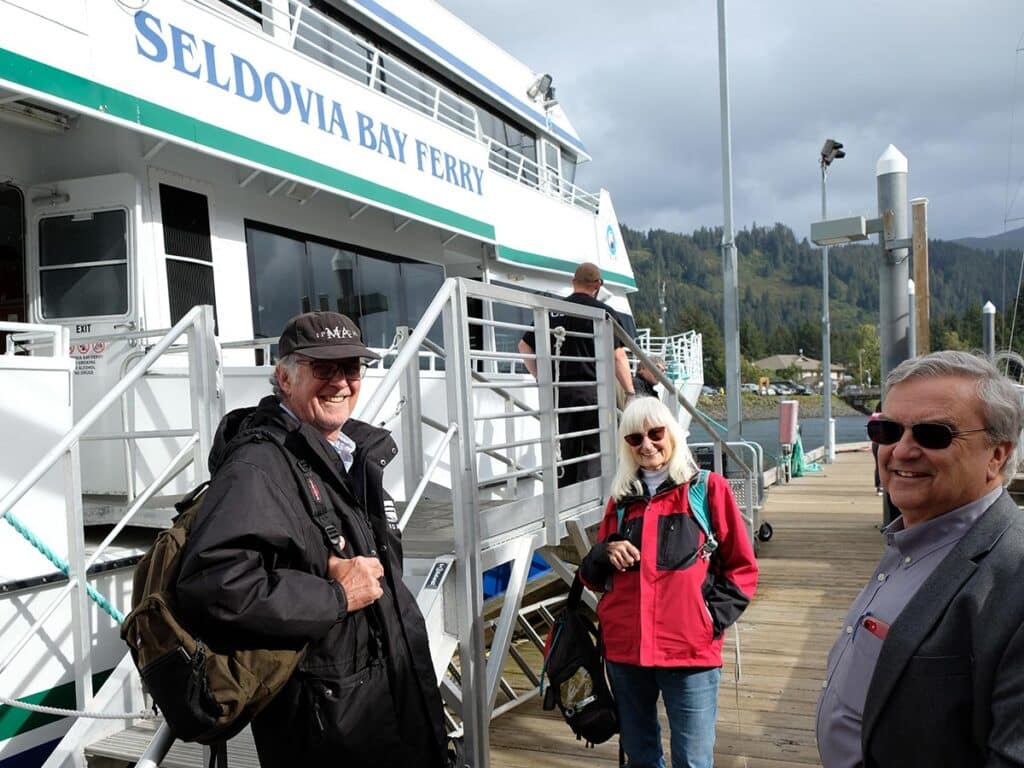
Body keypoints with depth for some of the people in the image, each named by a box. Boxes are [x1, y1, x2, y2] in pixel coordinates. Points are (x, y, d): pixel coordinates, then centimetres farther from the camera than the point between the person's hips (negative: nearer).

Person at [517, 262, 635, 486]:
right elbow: (618, 356, -8)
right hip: (593, 390, -4)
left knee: (564, 452, 12)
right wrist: (630, 393, -1)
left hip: (559, 391, 4)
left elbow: (524, 346, 11)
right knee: (594, 451, 2)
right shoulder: (603, 312, -3)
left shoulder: (552, 311, 9)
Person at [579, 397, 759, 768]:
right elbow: (592, 577, 15)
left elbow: (742, 569, 2)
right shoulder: (621, 499, 11)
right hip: (624, 651, 4)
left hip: (690, 651, -4)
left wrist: (711, 619, -9)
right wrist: (606, 552, -5)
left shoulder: (709, 488, 0)